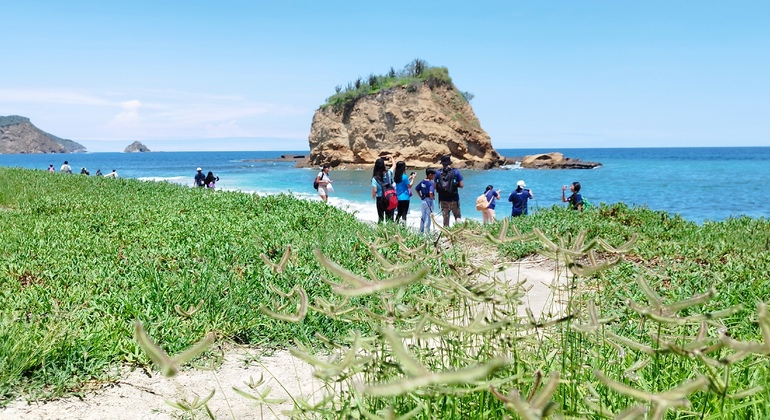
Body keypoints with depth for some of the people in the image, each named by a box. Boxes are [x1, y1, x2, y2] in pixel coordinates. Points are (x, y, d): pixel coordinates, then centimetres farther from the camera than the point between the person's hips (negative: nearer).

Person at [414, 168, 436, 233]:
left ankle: (421, 232, 23)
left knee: (422, 216, 16)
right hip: (429, 201, -7)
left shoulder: (422, 182, 4)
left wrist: (421, 197, 13)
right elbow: (430, 193, -29)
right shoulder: (431, 183, -17)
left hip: (423, 201, 7)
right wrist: (432, 198, -10)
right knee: (428, 217, 2)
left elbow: (416, 189, 12)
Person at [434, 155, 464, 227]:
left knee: (445, 218, 10)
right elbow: (461, 185, -6)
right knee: (457, 216, 9)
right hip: (454, 199, -2)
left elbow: (435, 186, 0)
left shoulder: (438, 173, 0)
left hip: (443, 199, 2)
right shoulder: (455, 172, -5)